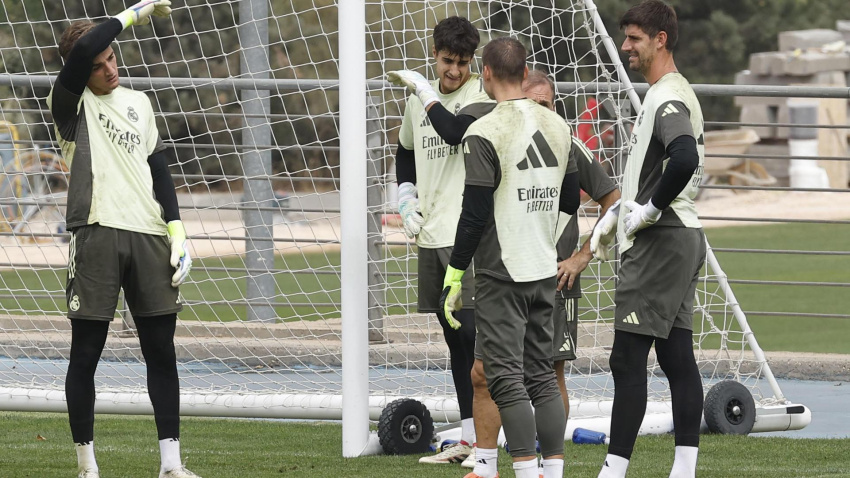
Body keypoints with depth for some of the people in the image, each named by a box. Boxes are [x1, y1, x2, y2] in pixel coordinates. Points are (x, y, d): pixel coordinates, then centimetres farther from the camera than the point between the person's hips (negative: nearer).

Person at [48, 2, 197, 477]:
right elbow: (82, 49, -18)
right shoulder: (71, 103, 1)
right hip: (97, 235, -5)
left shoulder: (139, 102, 18)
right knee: (86, 354, -1)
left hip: (149, 236, 5)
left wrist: (177, 232, 9)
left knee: (161, 351, 3)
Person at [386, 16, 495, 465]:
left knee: (475, 330, -15)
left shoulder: (480, 95, -8)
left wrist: (423, 90, -16)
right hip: (431, 235, 8)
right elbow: (405, 152, 30)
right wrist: (407, 200, 18)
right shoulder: (419, 98, 14)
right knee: (454, 337, 11)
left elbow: (455, 130, -27)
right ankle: (469, 439, 17)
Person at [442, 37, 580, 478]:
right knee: (542, 376, 12)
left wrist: (454, 275, -8)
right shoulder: (557, 127, 7)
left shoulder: (484, 134, -13)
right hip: (545, 271, 7)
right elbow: (570, 201, 15)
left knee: (507, 380, -5)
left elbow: (475, 213, -15)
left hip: (501, 275, -7)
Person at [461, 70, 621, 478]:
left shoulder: (569, 148, -3)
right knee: (483, 372, -1)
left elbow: (613, 202, 4)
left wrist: (583, 257, -1)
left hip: (553, 280, -2)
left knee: (550, 374, 1)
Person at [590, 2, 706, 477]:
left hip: (659, 242, -10)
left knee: (628, 358, -9)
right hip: (681, 239, 10)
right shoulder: (670, 95, 17)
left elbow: (685, 159, -33)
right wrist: (617, 214, 21)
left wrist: (648, 210, -22)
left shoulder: (668, 99, -15)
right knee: (677, 358, 8)